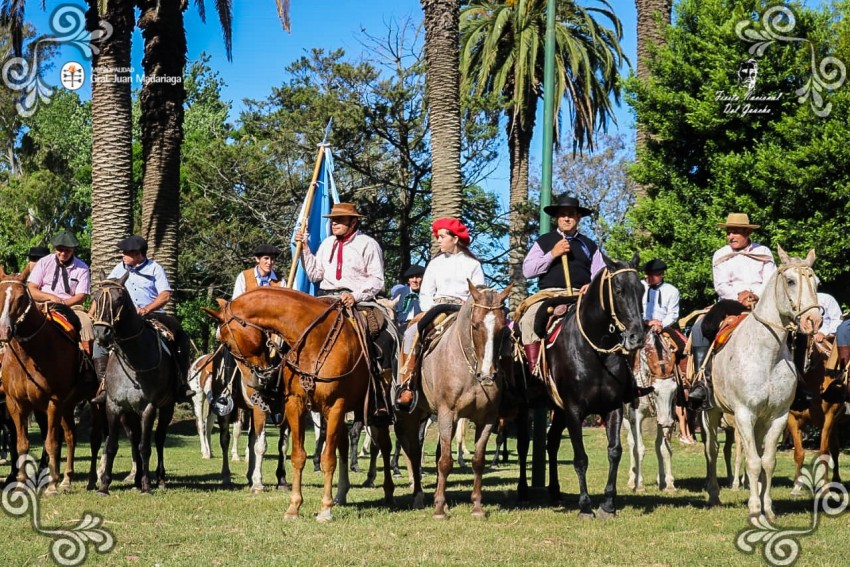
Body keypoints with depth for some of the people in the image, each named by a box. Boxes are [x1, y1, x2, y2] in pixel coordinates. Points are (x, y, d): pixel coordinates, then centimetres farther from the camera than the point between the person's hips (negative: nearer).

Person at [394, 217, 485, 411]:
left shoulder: (472, 264, 10)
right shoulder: (435, 263, 19)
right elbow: (425, 293, 15)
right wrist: (431, 310, -4)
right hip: (436, 309, 2)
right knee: (410, 334, -24)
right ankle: (406, 385, -23)